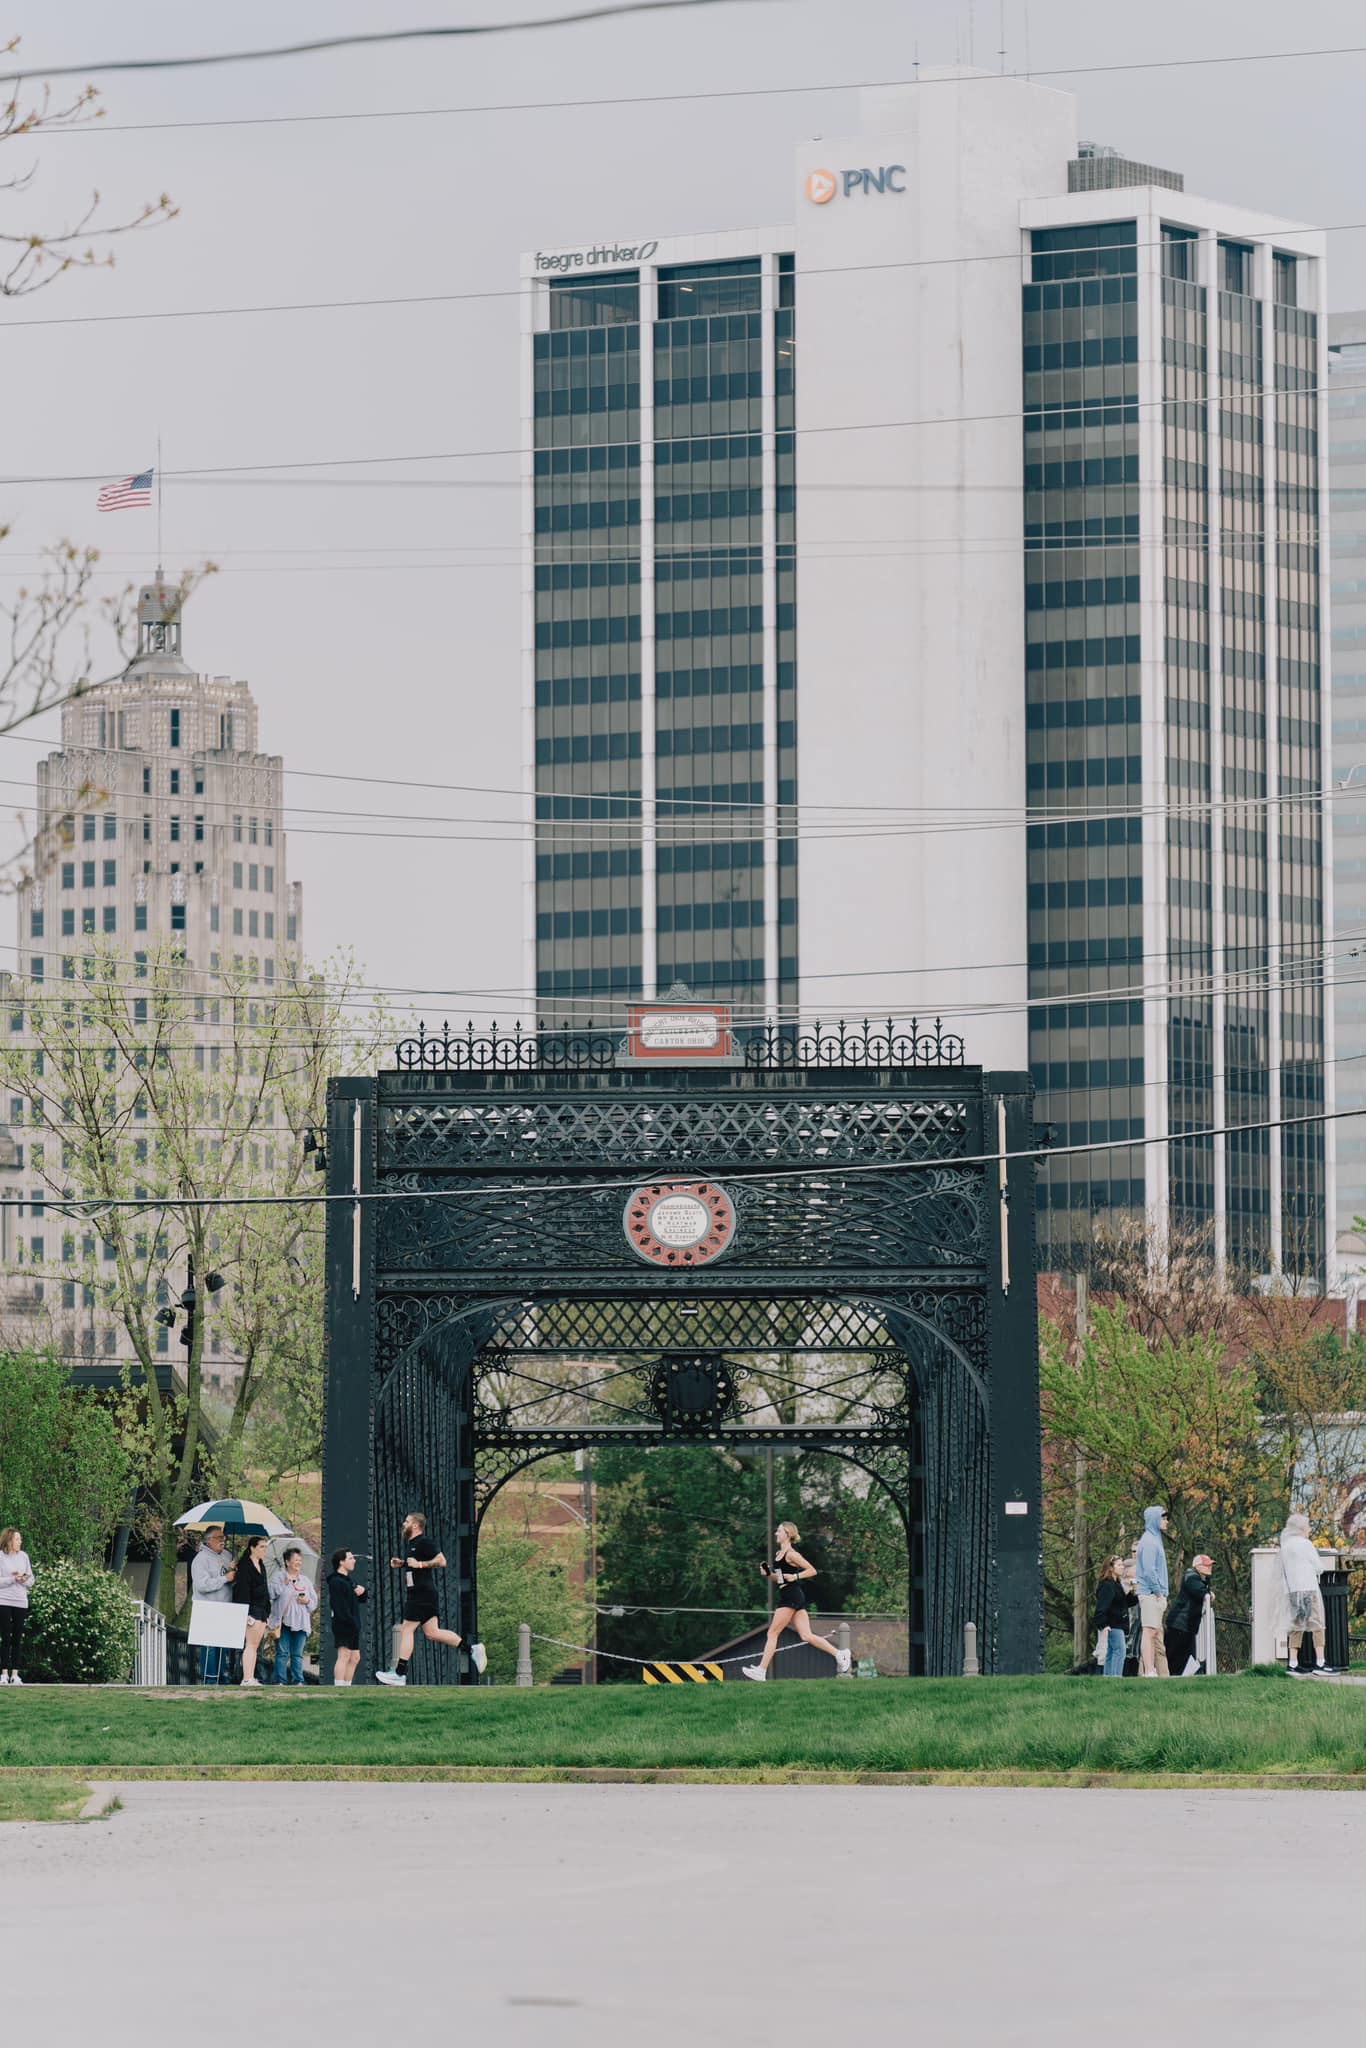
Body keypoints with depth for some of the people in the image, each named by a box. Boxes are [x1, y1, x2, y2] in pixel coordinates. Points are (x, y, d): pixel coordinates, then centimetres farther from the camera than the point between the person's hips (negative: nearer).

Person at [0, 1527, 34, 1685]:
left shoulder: (23, 1556, 6)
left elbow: (31, 1579, 10)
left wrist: (24, 1579, -11)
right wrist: (13, 1579, -18)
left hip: (21, 1602, 3)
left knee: (17, 1639, 3)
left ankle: (15, 1674, 5)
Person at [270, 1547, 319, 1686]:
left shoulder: (305, 1580, 17)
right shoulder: (279, 1577, 5)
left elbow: (314, 1600, 18)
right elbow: (273, 1593, -8)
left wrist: (307, 1601, -3)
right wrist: (284, 1584, -16)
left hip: (301, 1621, 4)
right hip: (284, 1621, -4)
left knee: (298, 1654, 4)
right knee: (283, 1652, -5)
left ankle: (298, 1681, 5)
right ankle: (280, 1681, -5)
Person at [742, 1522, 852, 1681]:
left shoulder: (791, 1554, -10)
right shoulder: (779, 1554, 17)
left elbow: (812, 1571, -11)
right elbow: (779, 1578, 25)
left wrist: (795, 1576, -19)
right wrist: (768, 1574, 8)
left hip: (791, 1596, -10)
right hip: (786, 1597, 10)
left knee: (772, 1633, -6)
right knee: (806, 1636, 3)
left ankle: (761, 1670, -4)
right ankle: (839, 1654, 0)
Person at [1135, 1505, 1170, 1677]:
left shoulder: (1155, 1540, 20)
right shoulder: (1149, 1542, -12)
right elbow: (1149, 1570, -19)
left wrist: (1162, 1594, 16)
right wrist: (1158, 1592, -15)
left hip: (1157, 1595, 10)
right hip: (1151, 1594, -10)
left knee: (1155, 1632, 9)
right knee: (1150, 1631, -12)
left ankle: (1152, 1670, 11)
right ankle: (1149, 1671, -16)